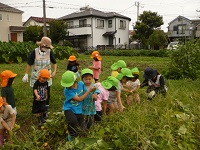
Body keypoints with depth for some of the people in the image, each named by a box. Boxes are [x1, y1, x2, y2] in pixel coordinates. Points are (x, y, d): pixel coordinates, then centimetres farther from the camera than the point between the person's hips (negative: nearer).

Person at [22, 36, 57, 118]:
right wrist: (26, 75, -4)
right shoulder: (35, 52, -11)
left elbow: (54, 63, 4)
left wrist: (54, 71, -11)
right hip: (36, 77, -1)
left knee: (47, 95, 8)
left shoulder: (50, 52, -7)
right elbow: (29, 64, -3)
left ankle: (46, 111, 26)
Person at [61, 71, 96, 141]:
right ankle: (71, 135, -7)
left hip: (79, 110, 4)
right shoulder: (67, 90, -22)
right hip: (69, 109, -4)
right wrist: (89, 90, -23)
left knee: (80, 131, 8)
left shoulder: (81, 84, -10)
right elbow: (79, 99, -23)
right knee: (73, 121, -34)